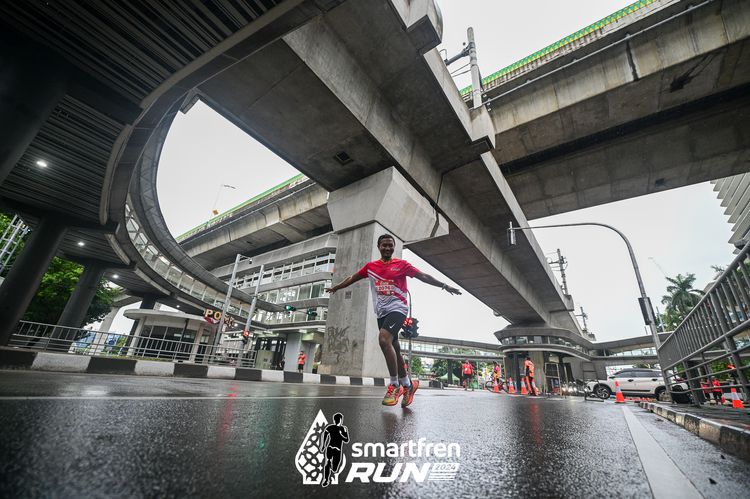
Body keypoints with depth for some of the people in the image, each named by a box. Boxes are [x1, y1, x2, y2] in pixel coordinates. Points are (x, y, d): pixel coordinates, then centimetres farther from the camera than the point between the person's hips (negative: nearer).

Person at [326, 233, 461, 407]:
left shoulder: (401, 264, 0)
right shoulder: (371, 266, 10)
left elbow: (423, 276, -2)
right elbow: (353, 278, 20)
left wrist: (445, 286, -8)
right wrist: (336, 287, 23)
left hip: (397, 308, -5)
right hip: (381, 312, 5)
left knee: (383, 339, -26)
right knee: (394, 349, 9)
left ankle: (395, 385, -12)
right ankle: (408, 385, 26)